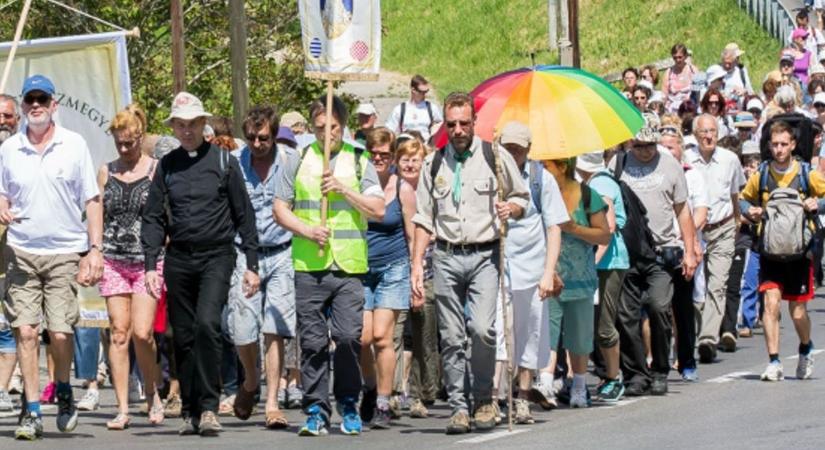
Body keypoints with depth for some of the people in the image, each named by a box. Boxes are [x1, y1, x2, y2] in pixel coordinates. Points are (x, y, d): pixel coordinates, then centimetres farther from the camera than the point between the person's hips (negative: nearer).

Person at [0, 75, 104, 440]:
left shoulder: (74, 145, 2)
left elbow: (92, 200, 4)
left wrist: (95, 249, -3)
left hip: (65, 252, -2)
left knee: (60, 332, -8)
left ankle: (63, 391, 21)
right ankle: (31, 412, 2)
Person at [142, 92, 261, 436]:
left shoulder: (223, 161, 2)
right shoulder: (167, 166, 9)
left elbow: (244, 214, 4)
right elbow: (154, 217, 11)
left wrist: (251, 265, 1)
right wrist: (150, 265, 1)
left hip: (216, 256, -3)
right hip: (179, 259, 3)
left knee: (207, 324, -20)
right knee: (183, 336, 5)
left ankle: (208, 407, -17)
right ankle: (190, 411, 13)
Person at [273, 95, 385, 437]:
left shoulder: (359, 162, 11)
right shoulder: (298, 162, 12)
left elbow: (378, 210, 5)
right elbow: (280, 209, 9)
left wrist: (344, 190, -6)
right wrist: (307, 230, -7)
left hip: (349, 267, -1)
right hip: (309, 266, 1)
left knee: (349, 336, -9)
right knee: (312, 340, -1)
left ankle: (348, 403, 9)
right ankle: (316, 409, 5)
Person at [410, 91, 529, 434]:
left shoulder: (495, 157, 4)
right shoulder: (434, 164, 11)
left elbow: (522, 197, 14)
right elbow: (424, 219, 13)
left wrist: (511, 208, -10)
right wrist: (417, 265, 6)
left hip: (484, 254, -3)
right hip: (446, 256, 3)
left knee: (482, 329, -17)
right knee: (451, 337, 0)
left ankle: (484, 399, 1)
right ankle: (458, 407, 7)